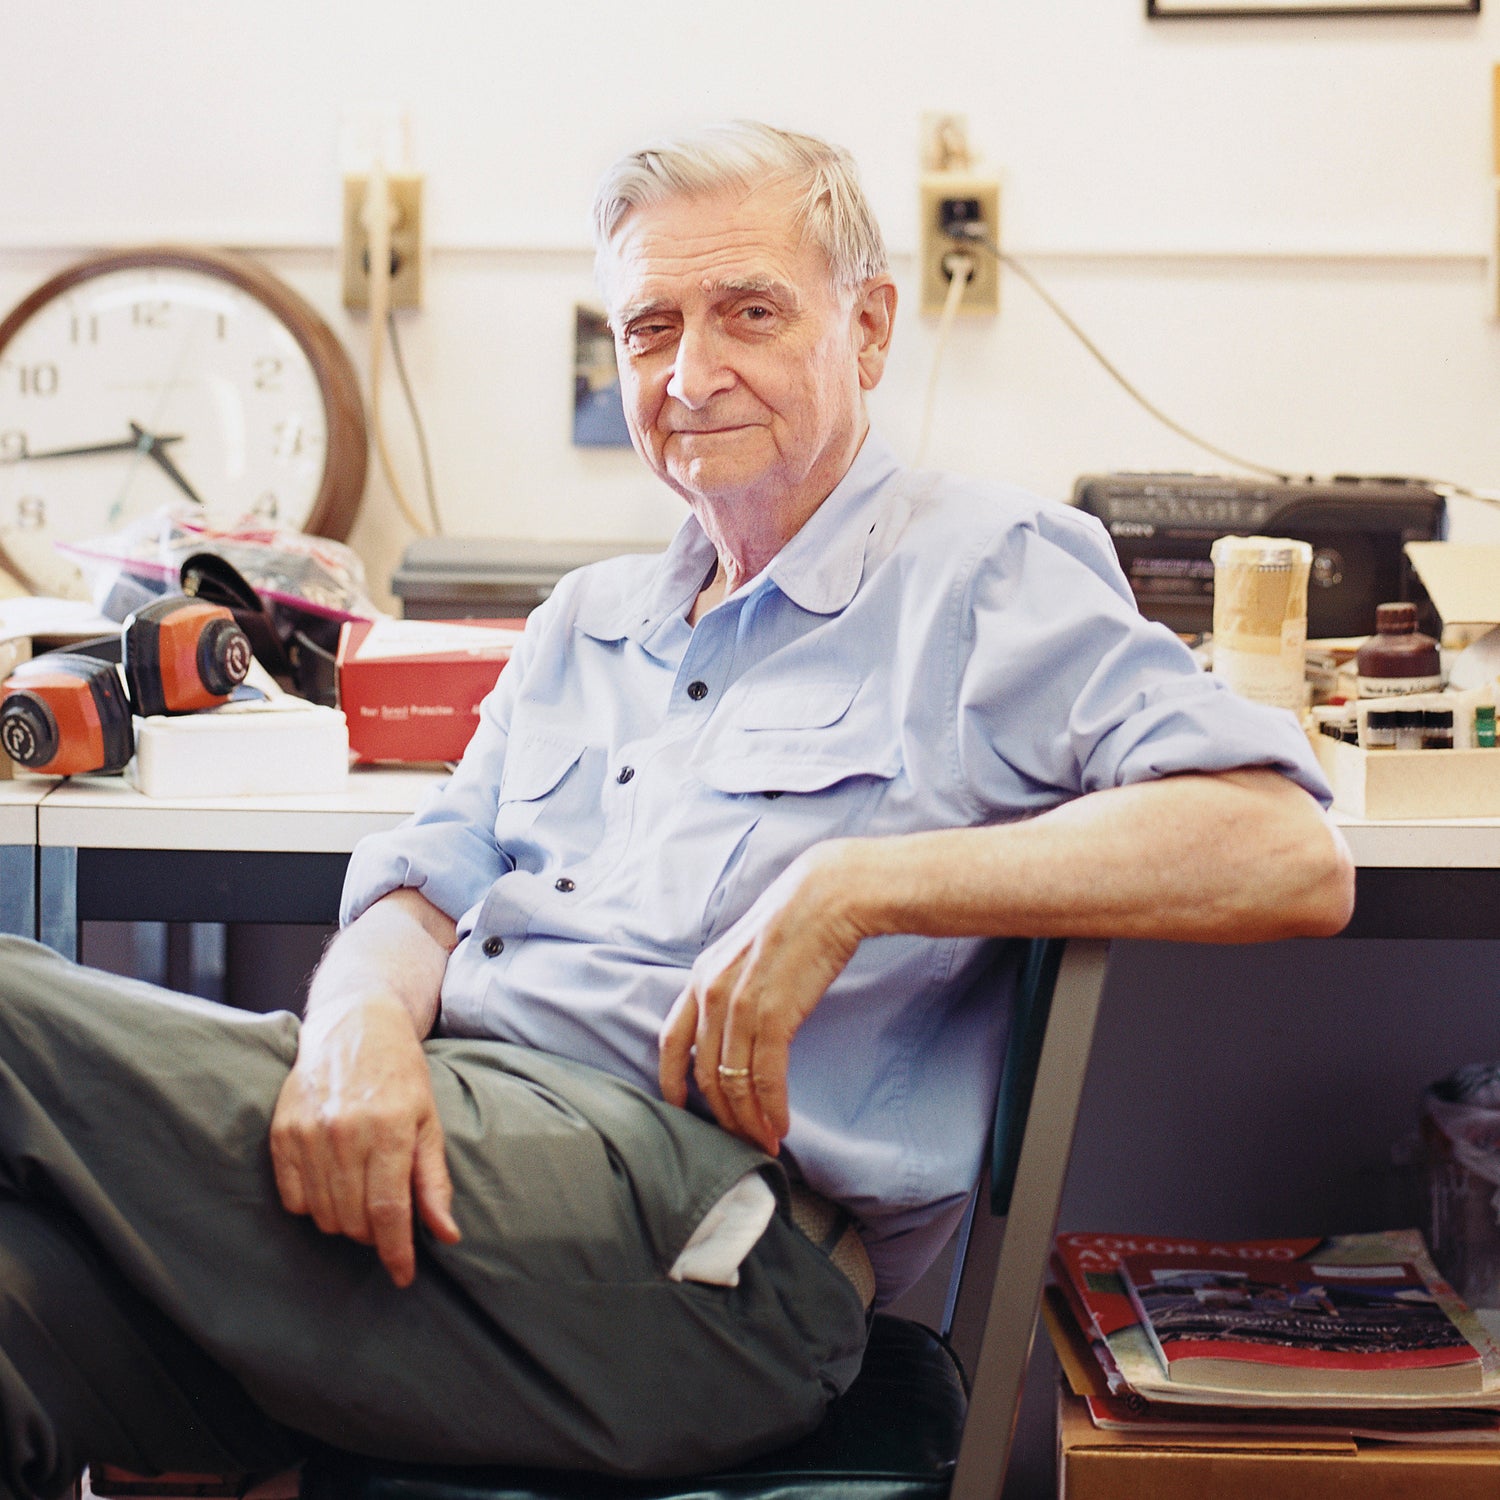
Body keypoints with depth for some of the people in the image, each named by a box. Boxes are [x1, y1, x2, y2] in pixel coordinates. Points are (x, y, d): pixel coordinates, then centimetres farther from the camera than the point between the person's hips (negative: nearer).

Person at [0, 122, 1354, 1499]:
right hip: (447, 1116, 6)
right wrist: (364, 1015, -8)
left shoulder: (989, 571, 6)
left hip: (699, 1208, -6)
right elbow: (427, 891, 19)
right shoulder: (584, 625, 28)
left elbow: (1291, 856, -7)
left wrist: (854, 887, -15)